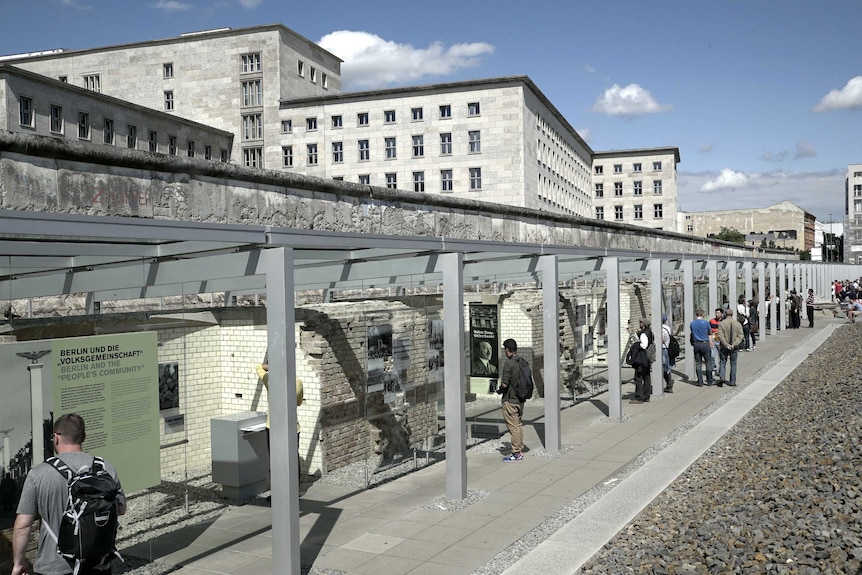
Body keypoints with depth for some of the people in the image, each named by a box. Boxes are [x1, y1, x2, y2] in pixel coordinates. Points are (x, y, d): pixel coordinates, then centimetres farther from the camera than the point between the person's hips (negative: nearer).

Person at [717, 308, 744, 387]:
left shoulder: (721, 323, -5)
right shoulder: (737, 324, 1)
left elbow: (720, 336, -14)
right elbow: (740, 336, -6)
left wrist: (726, 345, -16)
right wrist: (734, 344, -13)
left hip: (724, 347, -1)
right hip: (734, 348, 2)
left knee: (723, 363, 10)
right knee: (733, 364, 11)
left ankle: (722, 377, -10)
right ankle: (732, 381, 13)